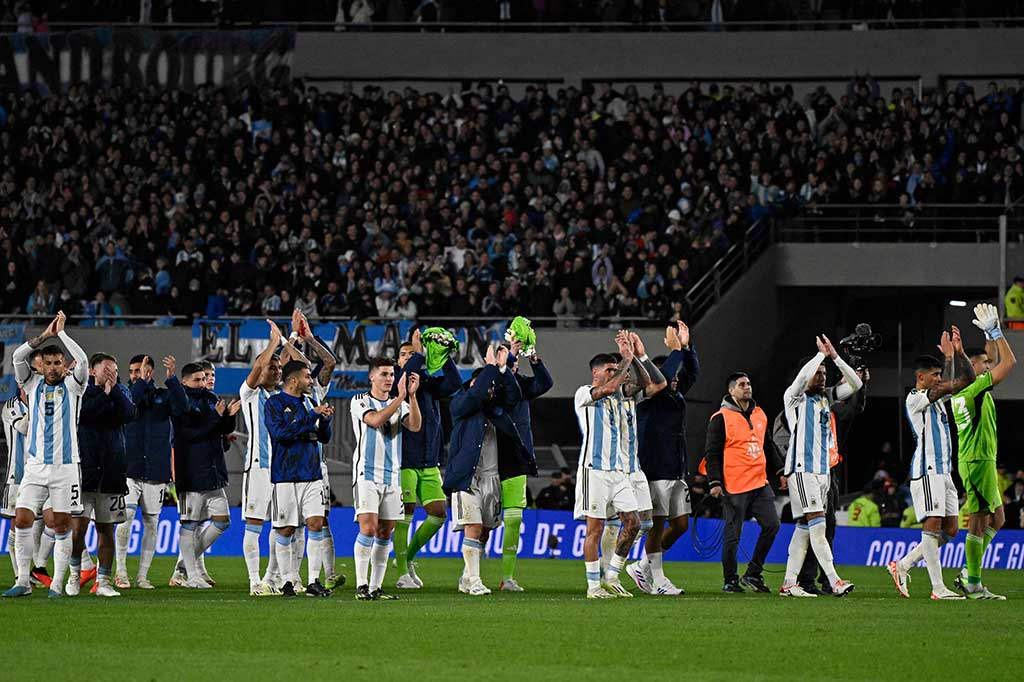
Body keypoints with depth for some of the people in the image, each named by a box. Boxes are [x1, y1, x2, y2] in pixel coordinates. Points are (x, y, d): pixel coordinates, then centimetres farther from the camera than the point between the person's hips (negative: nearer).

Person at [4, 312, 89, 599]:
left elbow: (82, 361, -13)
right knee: (22, 522, -7)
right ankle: (23, 581, 0)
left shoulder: (72, 386, 4)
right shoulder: (33, 384, 9)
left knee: (62, 526, -1)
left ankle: (57, 583, 4)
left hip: (66, 466, -2)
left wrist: (61, 332, -9)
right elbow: (17, 357, -5)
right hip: (35, 466, 2)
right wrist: (45, 335, -9)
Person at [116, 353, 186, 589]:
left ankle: (143, 575, 9)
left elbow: (181, 408, -9)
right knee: (126, 517, -15)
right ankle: (120, 570, -6)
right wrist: (142, 382, -16)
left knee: (151, 523, 3)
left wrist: (172, 379, -18)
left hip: (156, 470, 2)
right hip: (128, 469, -2)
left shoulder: (163, 395, 9)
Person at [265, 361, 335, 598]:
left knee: (316, 525, -4)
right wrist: (312, 416, -19)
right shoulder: (274, 404, -4)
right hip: (286, 477, -5)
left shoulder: (309, 402, 14)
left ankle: (314, 581, -3)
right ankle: (288, 581, 9)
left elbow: (324, 438, 17)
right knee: (285, 530, 0)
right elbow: (280, 432, -20)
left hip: (312, 475, 5)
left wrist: (325, 420, -4)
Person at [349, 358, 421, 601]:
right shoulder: (360, 402, 1)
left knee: (385, 534, 3)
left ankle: (375, 587, 7)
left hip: (392, 477, 5)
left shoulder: (399, 405, 13)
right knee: (368, 529, -16)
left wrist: (412, 395, -16)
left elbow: (415, 426, -6)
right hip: (366, 474, -5)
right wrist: (401, 397, -22)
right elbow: (376, 420, -19)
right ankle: (361, 585, -13)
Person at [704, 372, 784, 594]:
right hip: (734, 487, -6)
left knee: (772, 525, -2)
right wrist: (714, 482, -14)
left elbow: (769, 447, 24)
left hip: (760, 484, 6)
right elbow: (712, 452, -7)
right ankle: (730, 581, 10)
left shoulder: (760, 415, 15)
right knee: (733, 535, -1)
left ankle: (753, 574, 10)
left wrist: (779, 471, 20)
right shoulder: (721, 418, -5)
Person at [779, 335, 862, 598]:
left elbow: (855, 384, 10)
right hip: (801, 469, -8)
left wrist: (834, 356, 0)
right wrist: (821, 354, -13)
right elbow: (802, 378, -25)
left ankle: (789, 583, 10)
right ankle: (834, 581, -22)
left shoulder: (826, 397, 15)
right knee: (817, 524, -14)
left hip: (822, 469, 8)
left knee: (804, 527, 7)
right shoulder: (794, 397, -4)